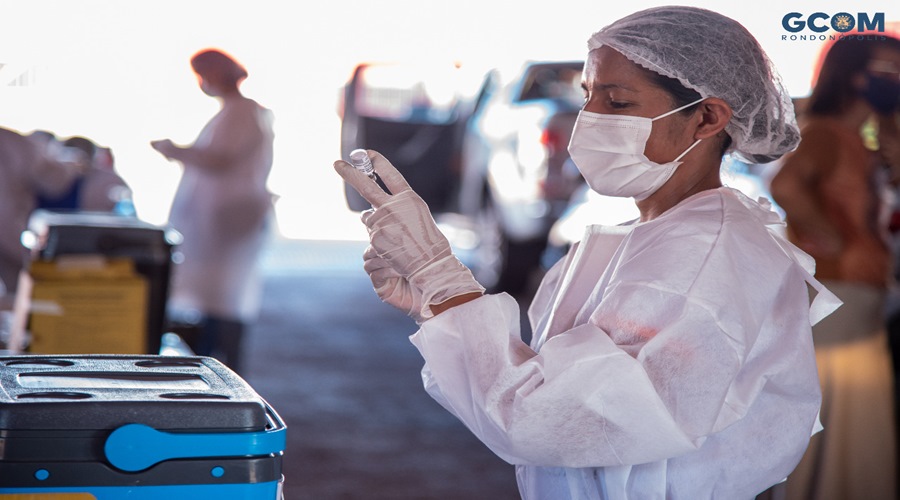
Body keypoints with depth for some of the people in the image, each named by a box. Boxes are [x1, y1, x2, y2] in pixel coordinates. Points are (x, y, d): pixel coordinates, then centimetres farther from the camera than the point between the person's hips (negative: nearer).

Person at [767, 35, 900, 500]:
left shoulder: (858, 142, 19)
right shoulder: (825, 133, -11)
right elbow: (786, 185, -32)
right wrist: (837, 247, -22)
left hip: (861, 303, 10)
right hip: (835, 299, -10)